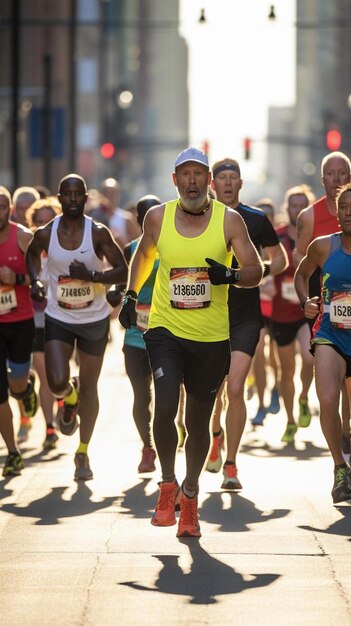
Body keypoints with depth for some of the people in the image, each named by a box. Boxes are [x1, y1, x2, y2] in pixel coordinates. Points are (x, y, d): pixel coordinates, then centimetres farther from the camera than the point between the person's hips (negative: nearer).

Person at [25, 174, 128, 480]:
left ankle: (83, 452, 23)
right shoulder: (45, 234, -9)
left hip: (94, 319, 0)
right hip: (58, 318, 1)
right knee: (57, 383, -14)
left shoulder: (98, 233, -14)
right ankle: (70, 399, 26)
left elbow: (122, 271, -11)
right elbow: (32, 253, 14)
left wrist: (92, 275, -26)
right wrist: (35, 281, -3)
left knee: (89, 386, 8)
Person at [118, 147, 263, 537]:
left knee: (198, 420, 9)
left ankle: (190, 496, 30)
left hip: (212, 337, 0)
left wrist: (231, 276, -22)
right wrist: (131, 295, 15)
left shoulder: (229, 221, -4)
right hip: (166, 329, 0)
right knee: (164, 406, -20)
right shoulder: (158, 217, 0)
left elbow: (255, 271, -2)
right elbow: (144, 255, 20)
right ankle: (167, 486, 1)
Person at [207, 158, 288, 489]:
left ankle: (230, 464, -2)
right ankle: (216, 434, 40)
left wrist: (264, 269, -8)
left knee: (235, 389, -12)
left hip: (246, 316, -2)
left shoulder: (256, 219, 2)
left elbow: (281, 258, 12)